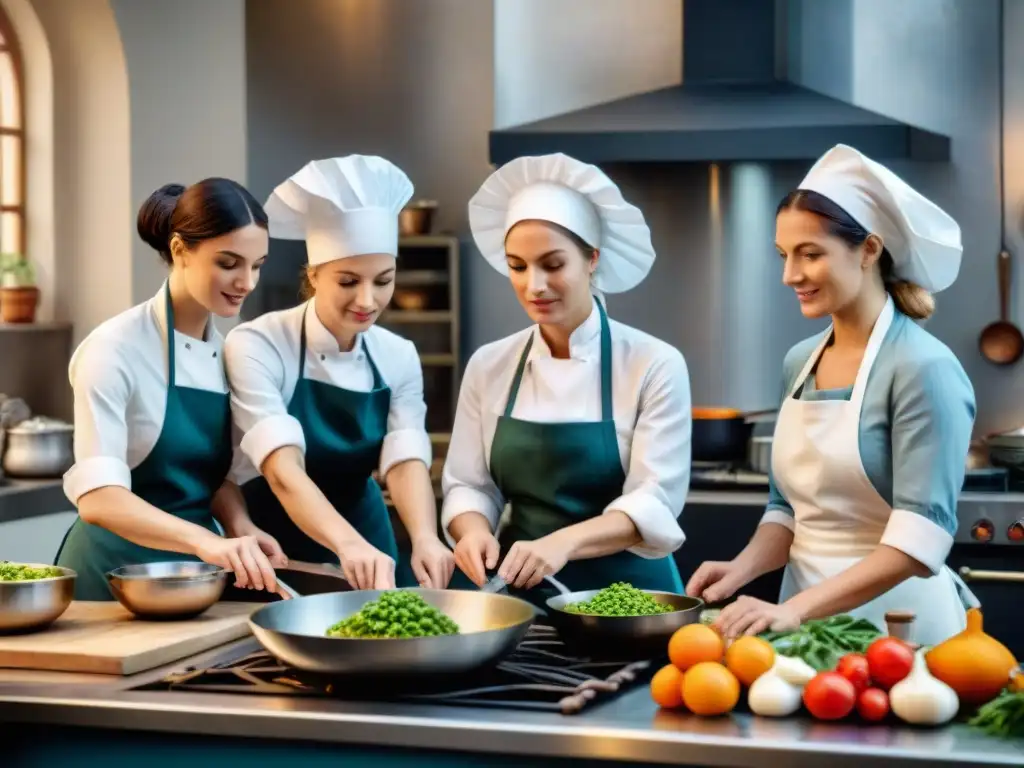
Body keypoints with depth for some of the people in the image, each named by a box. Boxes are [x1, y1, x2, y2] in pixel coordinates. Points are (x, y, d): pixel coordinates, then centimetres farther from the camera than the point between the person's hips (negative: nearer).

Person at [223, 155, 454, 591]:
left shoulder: (398, 357, -3)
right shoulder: (257, 346, -19)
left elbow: (406, 460, -15)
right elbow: (282, 470, -30)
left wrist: (425, 539, -36)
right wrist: (349, 545, -47)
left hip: (367, 542, 4)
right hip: (277, 555, -4)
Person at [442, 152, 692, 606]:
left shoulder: (655, 365, -7)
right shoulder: (488, 366, 3)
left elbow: (654, 503, -13)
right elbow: (467, 484, 4)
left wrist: (564, 542, -29)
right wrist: (475, 530, -18)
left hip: (626, 595, -3)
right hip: (522, 596, 3)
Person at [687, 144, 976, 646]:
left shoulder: (922, 368, -15)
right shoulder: (799, 363, 6)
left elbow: (920, 539, -22)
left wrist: (794, 609, -29)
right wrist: (743, 568, -5)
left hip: (893, 619, -6)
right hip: (807, 615, 6)